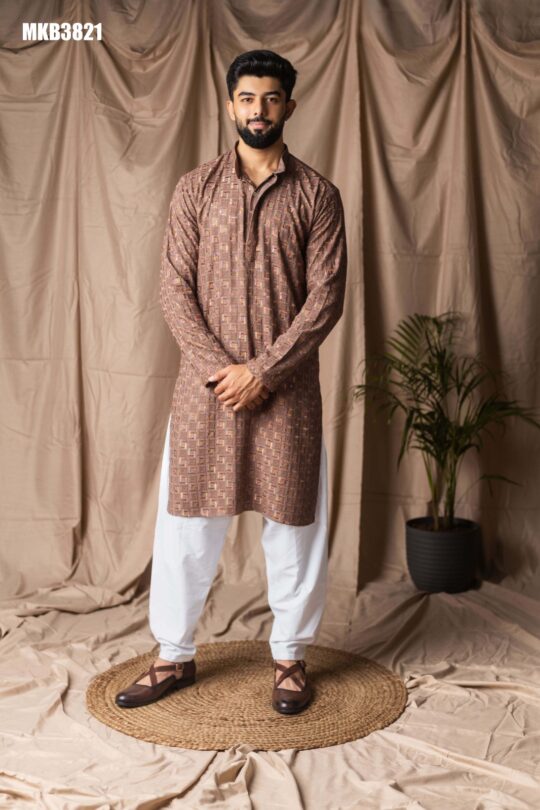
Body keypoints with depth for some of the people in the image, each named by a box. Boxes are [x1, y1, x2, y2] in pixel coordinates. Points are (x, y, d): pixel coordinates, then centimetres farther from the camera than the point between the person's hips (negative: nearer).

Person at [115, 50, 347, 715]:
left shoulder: (316, 194, 1)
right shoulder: (196, 188, 5)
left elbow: (326, 296, -6)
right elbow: (174, 289, -1)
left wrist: (262, 371, -14)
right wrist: (219, 370, -12)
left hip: (286, 389, -1)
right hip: (205, 384, 1)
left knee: (293, 522, 7)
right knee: (184, 520, 7)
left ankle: (289, 657, 26)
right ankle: (174, 655, 25)